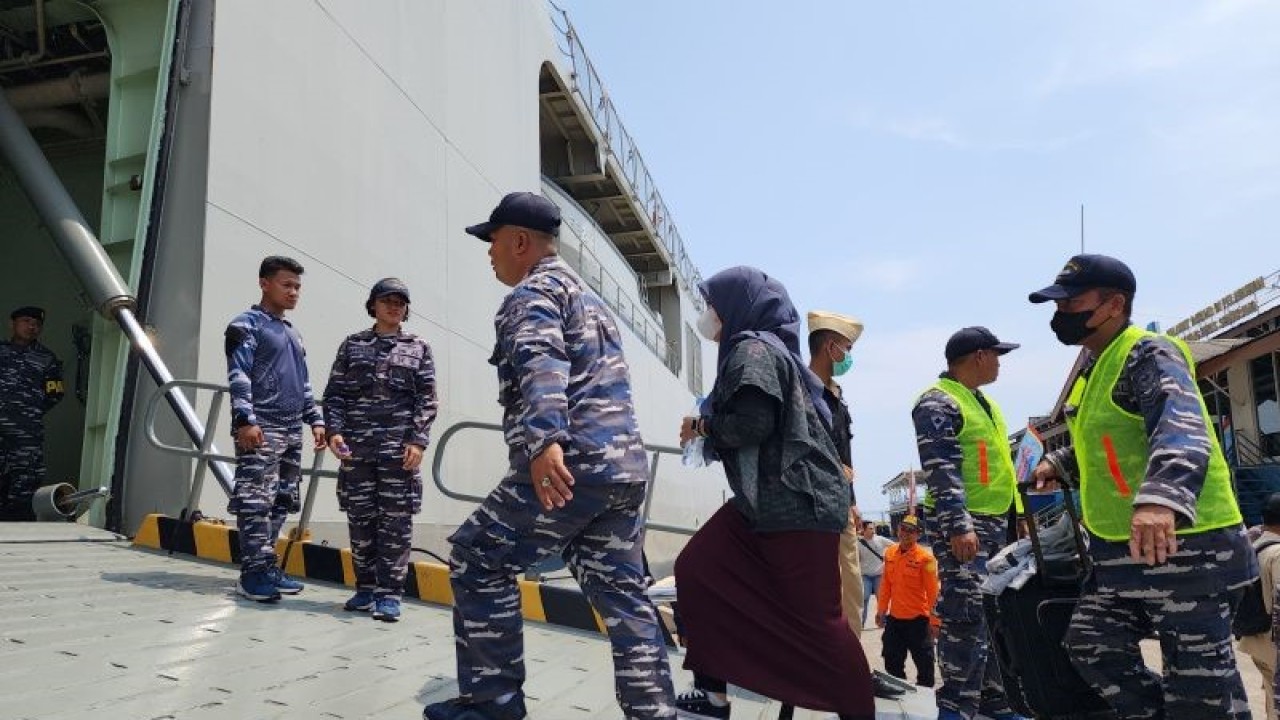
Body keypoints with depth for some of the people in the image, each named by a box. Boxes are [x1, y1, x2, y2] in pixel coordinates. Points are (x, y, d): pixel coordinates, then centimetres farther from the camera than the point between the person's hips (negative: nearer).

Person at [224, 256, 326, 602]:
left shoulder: (293, 334, 24)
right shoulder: (247, 324, 1)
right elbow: (238, 375, -10)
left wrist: (315, 419, 17)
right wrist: (245, 419, -19)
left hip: (292, 431, 8)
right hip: (261, 428, -8)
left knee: (281, 501, 6)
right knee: (256, 500, -11)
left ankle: (263, 567, 11)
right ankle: (255, 570, -10)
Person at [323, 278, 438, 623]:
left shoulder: (419, 348, 7)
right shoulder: (352, 345, 11)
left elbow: (426, 401, 2)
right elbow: (334, 394, 8)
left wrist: (418, 441, -8)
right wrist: (335, 431, -6)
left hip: (400, 448, -2)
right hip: (357, 447, 2)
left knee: (396, 520, -1)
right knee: (360, 519, 7)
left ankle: (389, 593, 4)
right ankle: (365, 588, 19)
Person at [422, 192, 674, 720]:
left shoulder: (533, 292, -1)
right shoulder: (589, 298, 28)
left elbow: (541, 363, -22)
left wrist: (543, 440, -38)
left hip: (571, 464, -9)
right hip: (625, 466, 9)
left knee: (477, 562, 4)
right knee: (622, 594, 12)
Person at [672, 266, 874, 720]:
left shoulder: (753, 349, -11)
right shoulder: (754, 350, 18)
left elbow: (753, 422, -24)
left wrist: (703, 426, -5)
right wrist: (705, 430, 7)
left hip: (797, 504, -10)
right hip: (764, 501, 10)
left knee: (816, 619, -1)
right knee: (696, 571, 4)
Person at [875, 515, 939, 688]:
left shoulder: (925, 557, -14)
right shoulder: (890, 552, 2)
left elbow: (933, 592, -13)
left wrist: (934, 620, -14)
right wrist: (881, 610, 11)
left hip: (918, 619, -6)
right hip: (894, 617, 6)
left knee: (924, 662, 6)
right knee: (892, 663, 16)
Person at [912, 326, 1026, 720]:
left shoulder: (985, 403, 19)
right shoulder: (938, 403, -11)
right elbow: (942, 471, -20)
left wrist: (1015, 515, 23)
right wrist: (958, 525, -27)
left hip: (996, 521, 10)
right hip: (963, 524, -9)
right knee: (966, 615, -11)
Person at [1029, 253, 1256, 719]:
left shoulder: (1149, 354, -15)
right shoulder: (1095, 368, 15)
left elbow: (1180, 429, -35)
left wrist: (1161, 496, -52)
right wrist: (1060, 463, 16)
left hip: (1184, 545, -10)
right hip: (1120, 550, 10)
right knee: (1091, 646, 15)